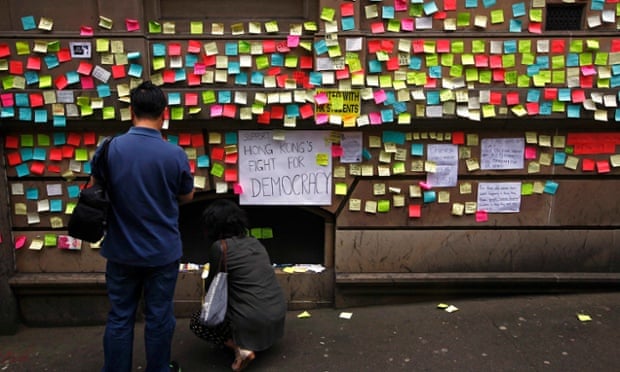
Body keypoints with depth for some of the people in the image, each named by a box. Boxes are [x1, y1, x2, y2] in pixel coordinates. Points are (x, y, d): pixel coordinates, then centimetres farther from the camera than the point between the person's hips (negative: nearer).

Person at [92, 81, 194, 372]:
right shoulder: (175, 154, -16)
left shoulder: (108, 148, -11)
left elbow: (97, 185, 8)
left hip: (121, 250, 2)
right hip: (163, 251, -2)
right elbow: (187, 197, 1)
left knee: (119, 317, 14)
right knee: (159, 317, 12)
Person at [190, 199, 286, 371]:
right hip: (278, 316, 7)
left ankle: (240, 348, -2)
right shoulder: (254, 241, 9)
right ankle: (247, 343, 17)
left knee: (196, 320, 15)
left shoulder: (220, 246, -9)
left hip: (252, 322, -7)